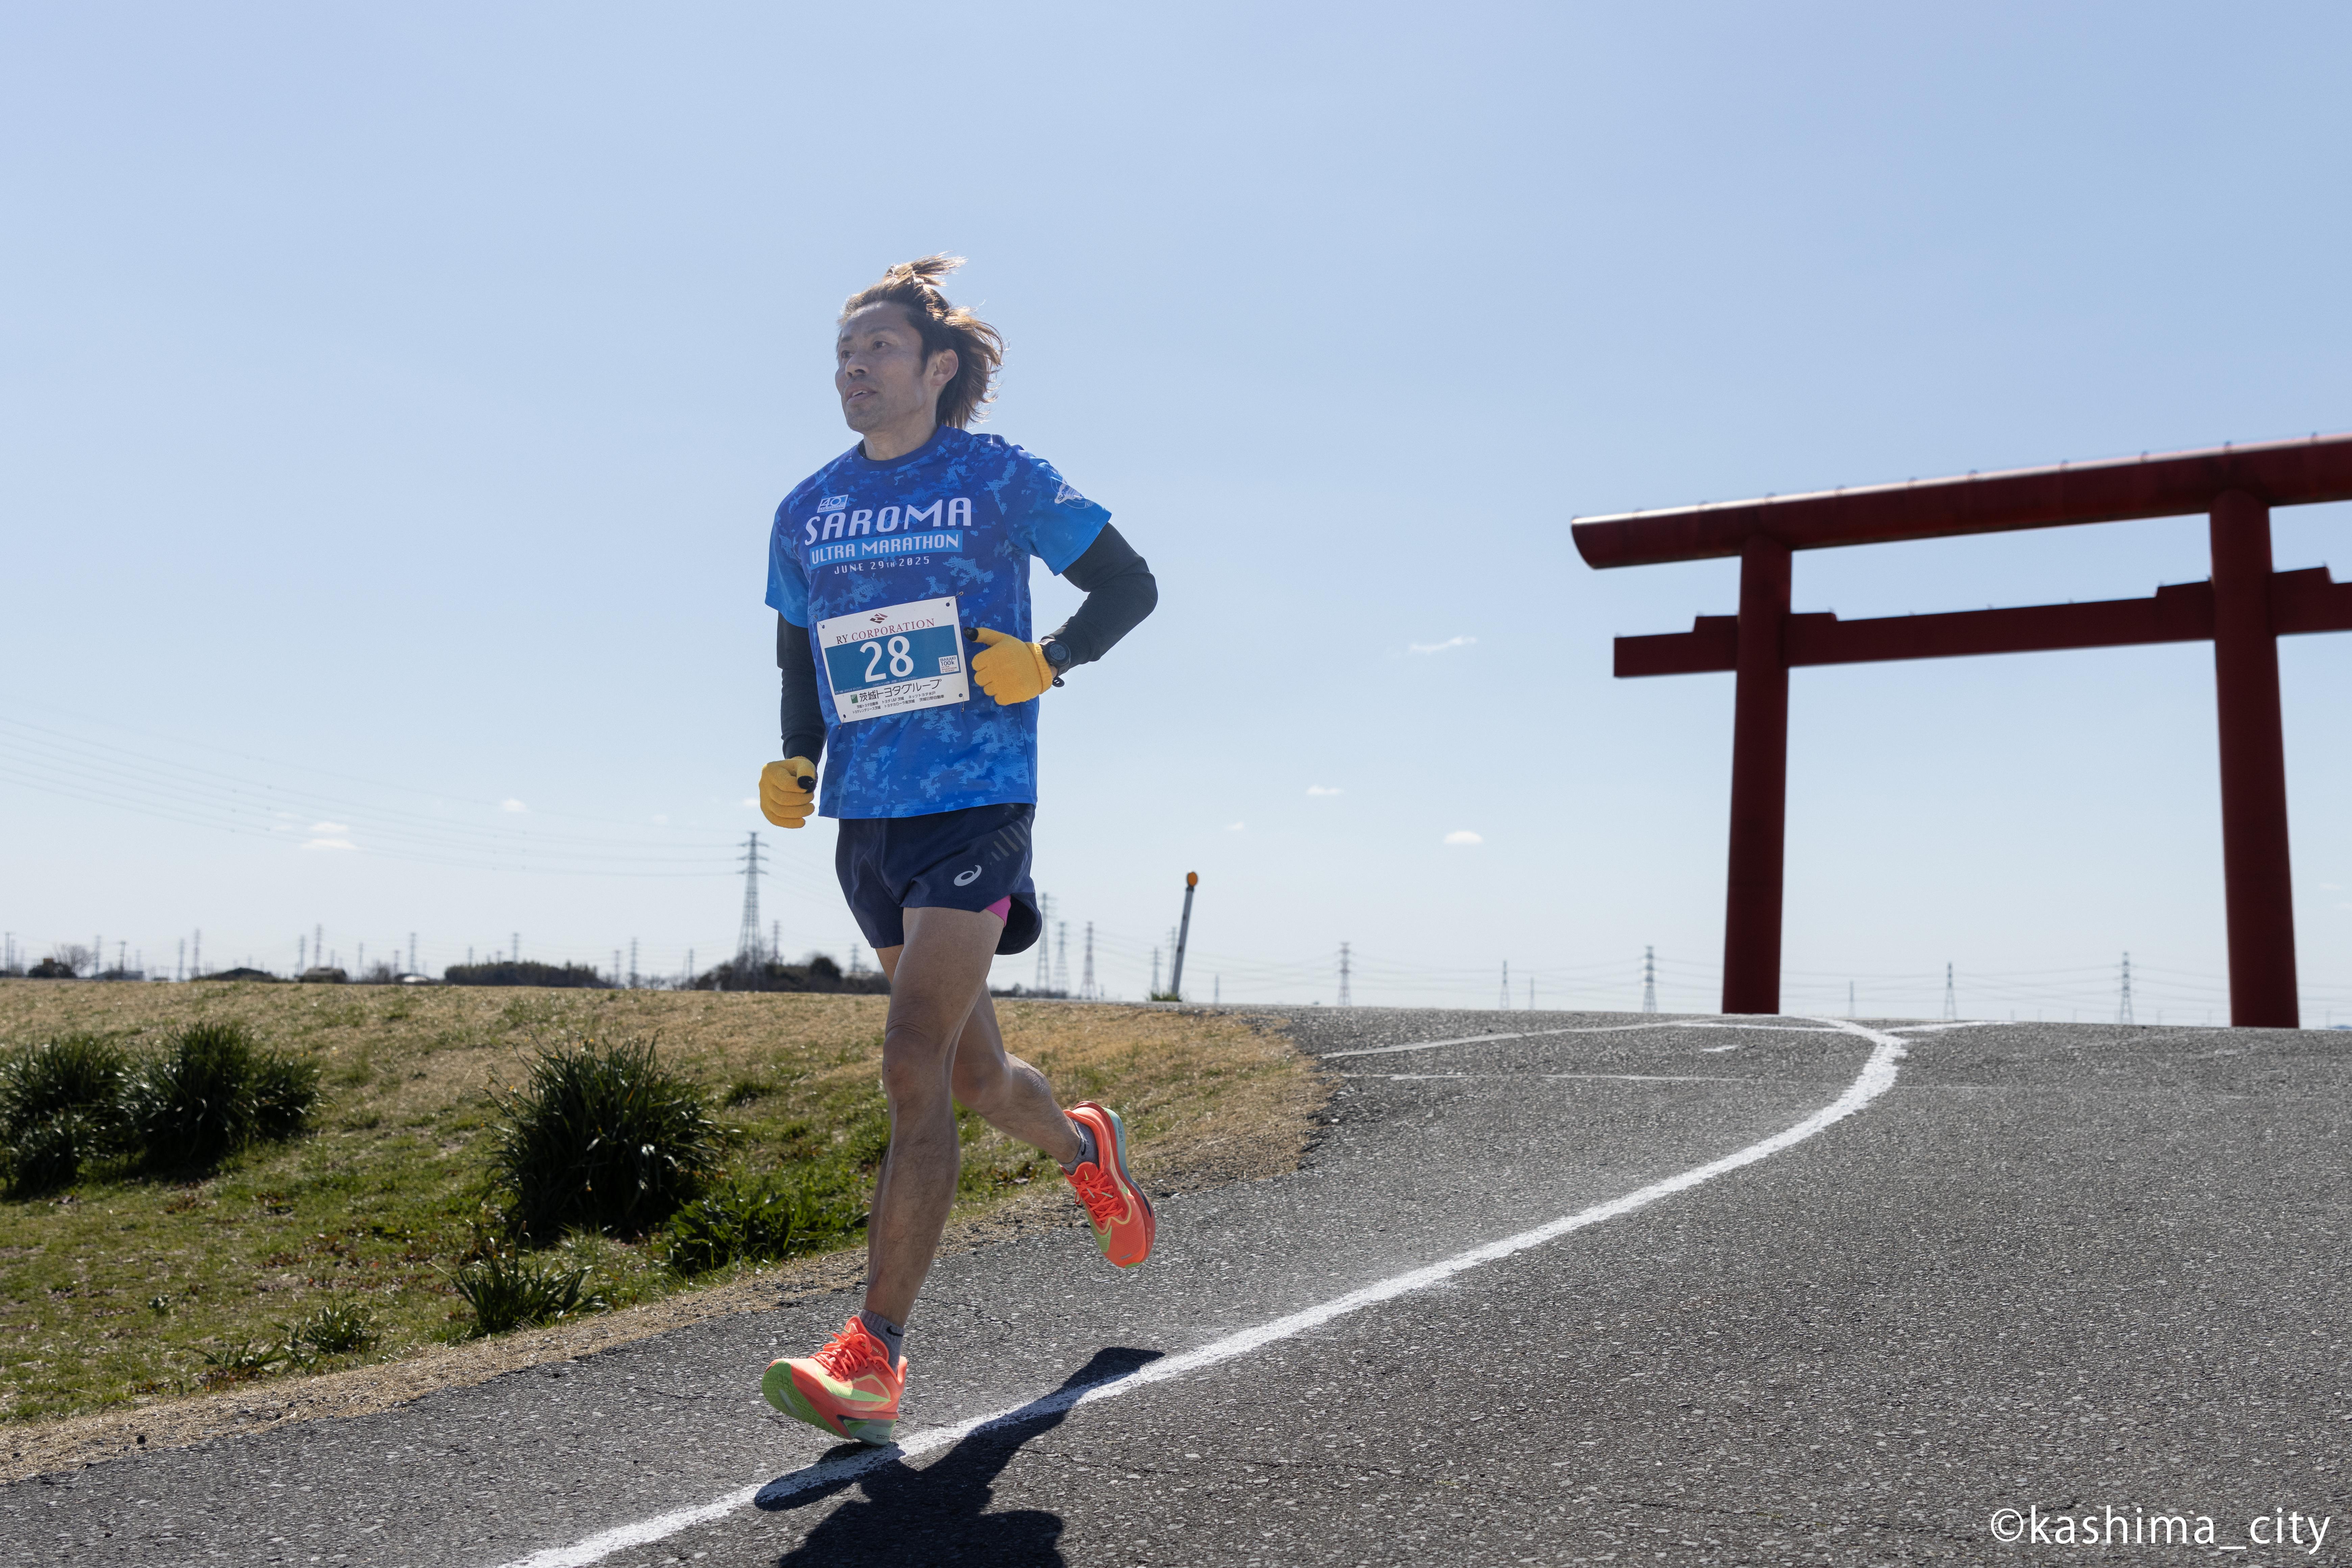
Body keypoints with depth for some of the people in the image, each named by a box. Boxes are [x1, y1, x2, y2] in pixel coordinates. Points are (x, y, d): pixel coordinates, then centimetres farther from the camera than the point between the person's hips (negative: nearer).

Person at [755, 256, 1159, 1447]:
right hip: (866, 817, 6)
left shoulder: (998, 479, -2)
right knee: (976, 1076, 15)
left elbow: (1129, 584, 3)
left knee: (914, 1065, -15)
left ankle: (874, 1357, -10)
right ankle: (1084, 1149, 47)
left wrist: (1048, 659, -13)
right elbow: (798, 660, 20)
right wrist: (795, 765, 3)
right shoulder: (808, 511, 11)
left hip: (975, 807, -5)